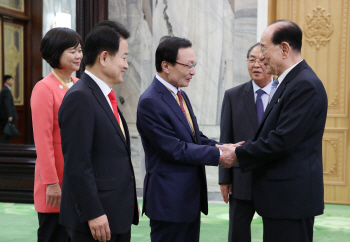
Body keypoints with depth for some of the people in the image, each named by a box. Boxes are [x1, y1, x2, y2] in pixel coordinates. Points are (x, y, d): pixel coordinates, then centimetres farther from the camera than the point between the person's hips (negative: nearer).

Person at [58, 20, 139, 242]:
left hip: (119, 215, 9)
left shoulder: (106, 97, 15)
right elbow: (77, 164, -20)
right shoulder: (80, 98, -15)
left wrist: (130, 201, 19)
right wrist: (93, 214, -21)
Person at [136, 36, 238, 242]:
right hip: (169, 200, -9)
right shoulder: (150, 102, -18)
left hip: (191, 196, 9)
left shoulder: (181, 95, 11)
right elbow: (174, 150, -21)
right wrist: (217, 155, -17)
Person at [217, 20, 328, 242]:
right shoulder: (289, 82, 15)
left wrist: (239, 154, -13)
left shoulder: (305, 84, -18)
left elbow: (283, 140, -23)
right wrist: (242, 150, 5)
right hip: (282, 196, 10)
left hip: (291, 197, -10)